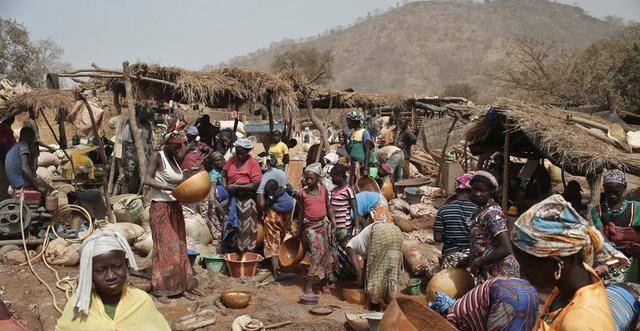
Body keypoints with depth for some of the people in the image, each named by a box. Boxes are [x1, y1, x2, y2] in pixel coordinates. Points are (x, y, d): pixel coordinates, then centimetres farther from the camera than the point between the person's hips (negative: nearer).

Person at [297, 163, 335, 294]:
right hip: (310, 226, -3)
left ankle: (324, 282, 23)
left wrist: (333, 222, 4)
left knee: (325, 253, 9)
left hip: (324, 225, 3)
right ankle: (309, 286, -5)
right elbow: (301, 212, 3)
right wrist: (300, 229, 6)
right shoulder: (303, 193, -5)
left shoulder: (324, 190, 1)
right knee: (315, 254, -10)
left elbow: (328, 207, 9)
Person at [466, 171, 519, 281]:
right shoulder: (480, 210, 9)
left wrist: (478, 262, -19)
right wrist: (468, 260, 14)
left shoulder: (492, 214, -20)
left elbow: (505, 249, -26)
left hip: (499, 273, -9)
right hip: (487, 271, 9)